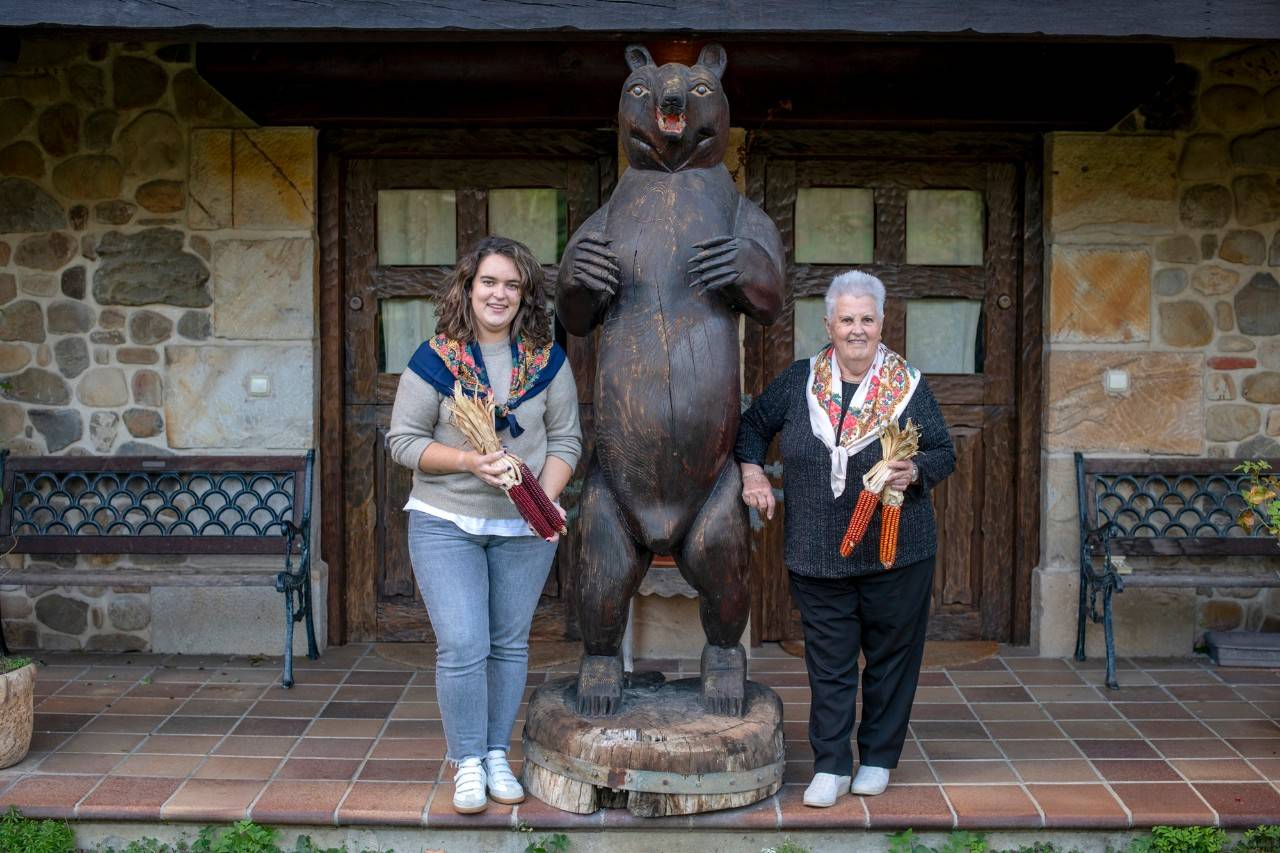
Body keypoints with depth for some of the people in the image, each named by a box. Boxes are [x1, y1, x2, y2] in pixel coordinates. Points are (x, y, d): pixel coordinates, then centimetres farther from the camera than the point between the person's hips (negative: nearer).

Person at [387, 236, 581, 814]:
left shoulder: (546, 359, 1)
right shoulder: (435, 358, -6)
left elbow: (565, 440, 4)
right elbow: (404, 440, -4)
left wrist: (546, 498, -13)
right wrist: (468, 461, -19)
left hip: (524, 528, 3)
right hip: (446, 526, -2)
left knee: (509, 644, 11)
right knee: (463, 646, -8)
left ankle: (497, 755, 27)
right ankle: (467, 763, 11)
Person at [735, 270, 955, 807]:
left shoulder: (908, 385, -1)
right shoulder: (799, 380, 2)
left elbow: (944, 453, 4)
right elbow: (753, 424, 16)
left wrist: (914, 471, -16)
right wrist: (752, 472, 2)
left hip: (897, 556, 0)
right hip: (817, 556, 1)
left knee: (891, 657, 10)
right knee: (828, 663, 5)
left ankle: (877, 759, 27)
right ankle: (831, 767, 16)